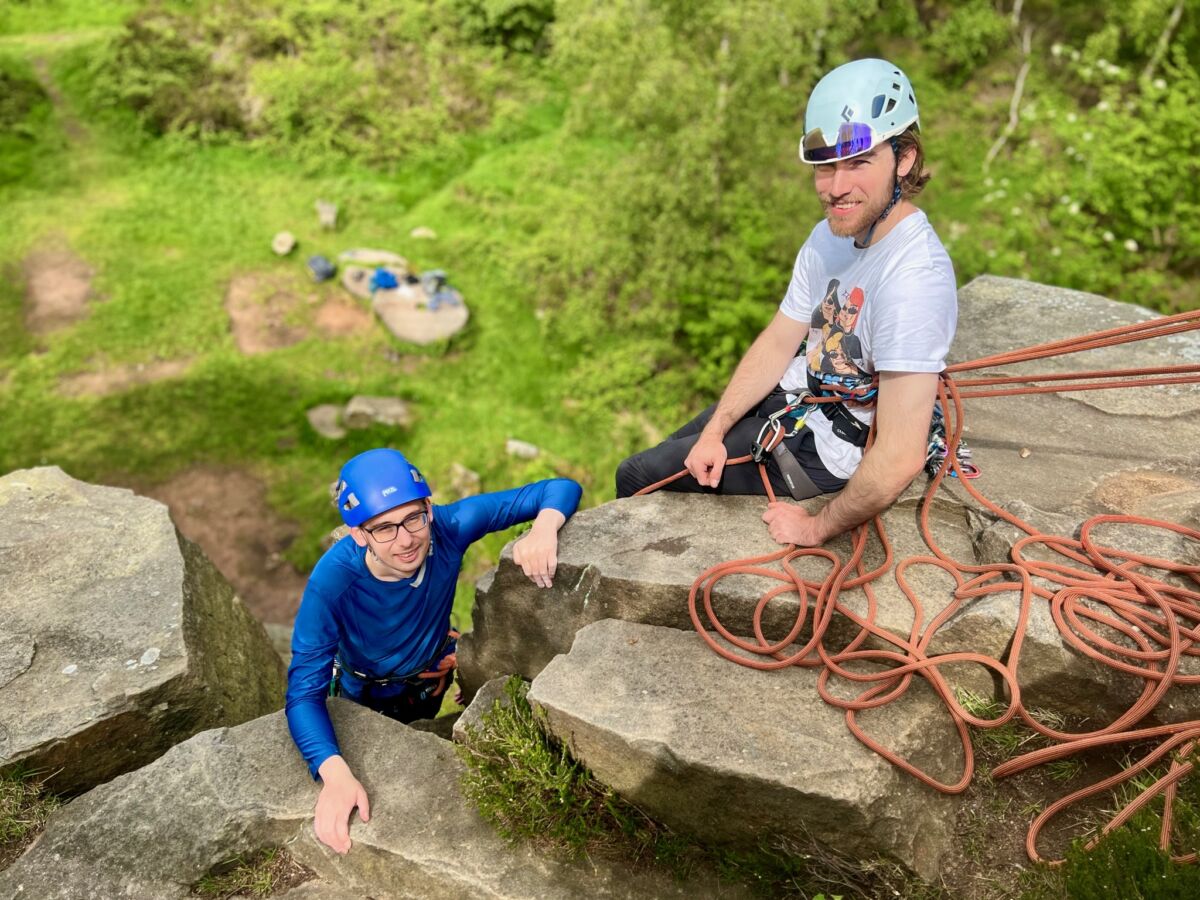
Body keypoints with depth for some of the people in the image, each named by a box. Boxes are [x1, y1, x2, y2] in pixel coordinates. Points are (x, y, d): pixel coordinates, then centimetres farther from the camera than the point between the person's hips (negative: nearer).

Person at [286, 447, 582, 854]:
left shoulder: (449, 527, -35)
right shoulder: (332, 583, -40)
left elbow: (561, 489, -31)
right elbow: (305, 692, -37)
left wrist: (543, 530, -54)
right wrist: (336, 775, -54)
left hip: (434, 671, 2)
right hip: (370, 697, -2)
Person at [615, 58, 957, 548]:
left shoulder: (914, 281, -34)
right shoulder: (831, 235, -6)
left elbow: (900, 459, -35)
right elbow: (778, 343, 3)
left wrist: (819, 527, -22)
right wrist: (714, 431, -4)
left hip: (820, 449, -7)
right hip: (789, 397, 8)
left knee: (638, 479, 3)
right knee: (647, 462, 21)